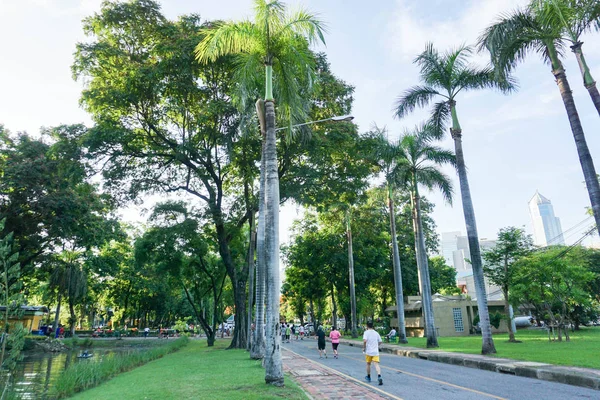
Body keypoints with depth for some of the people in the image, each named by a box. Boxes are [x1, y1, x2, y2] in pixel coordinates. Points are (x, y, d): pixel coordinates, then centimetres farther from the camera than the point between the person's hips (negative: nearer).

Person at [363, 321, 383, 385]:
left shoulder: (366, 332, -6)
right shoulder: (376, 333, 8)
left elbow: (365, 341, -20)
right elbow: (380, 341, 13)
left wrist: (364, 348, -6)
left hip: (368, 351, -2)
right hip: (376, 351, 2)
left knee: (368, 364, 16)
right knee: (376, 364, -6)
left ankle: (368, 377, 30)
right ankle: (379, 377, -27)